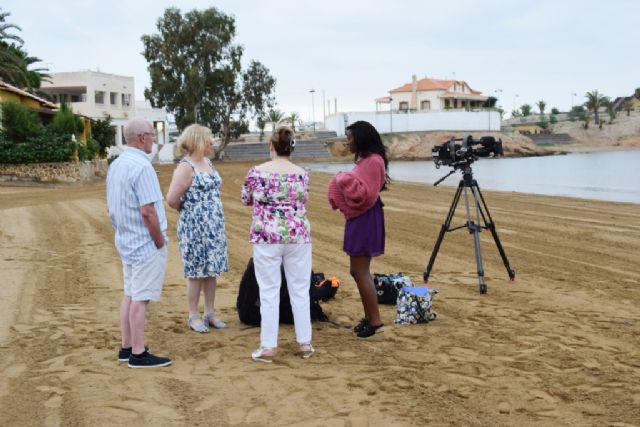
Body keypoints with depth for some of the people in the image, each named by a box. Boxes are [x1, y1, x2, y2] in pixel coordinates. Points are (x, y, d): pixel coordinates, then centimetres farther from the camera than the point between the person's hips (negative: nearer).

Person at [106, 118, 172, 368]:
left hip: (126, 242, 9)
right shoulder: (142, 166, -20)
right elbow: (147, 211, -23)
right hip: (146, 244, -9)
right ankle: (138, 354, 4)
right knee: (141, 298, -3)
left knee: (130, 295, 15)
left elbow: (110, 208, 15)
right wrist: (160, 242, -13)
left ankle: (126, 348, 22)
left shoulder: (115, 165, 9)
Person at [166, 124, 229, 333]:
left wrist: (216, 218, 10)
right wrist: (188, 210, -2)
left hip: (214, 226, 7)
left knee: (212, 269, 11)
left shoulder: (208, 162, 10)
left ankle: (210, 313, 21)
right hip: (194, 227, -7)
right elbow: (172, 199, -20)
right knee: (196, 272, 2)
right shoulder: (186, 167, -14)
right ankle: (193, 316, 14)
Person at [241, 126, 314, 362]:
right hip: (298, 235, 2)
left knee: (269, 292, 4)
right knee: (300, 290, 11)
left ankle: (268, 347, 7)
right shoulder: (301, 174, 0)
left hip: (266, 237, -2)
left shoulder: (256, 172, -5)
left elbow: (246, 199, 9)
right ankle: (305, 343, 17)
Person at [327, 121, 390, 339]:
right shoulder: (364, 159, 15)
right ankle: (369, 317, 19)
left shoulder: (373, 161, -16)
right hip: (358, 219, 10)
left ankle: (376, 322, -2)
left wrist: (346, 181, -16)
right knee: (358, 271, 13)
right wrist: (344, 183, 8)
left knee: (360, 272, -8)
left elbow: (366, 195, -22)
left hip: (365, 220, -10)